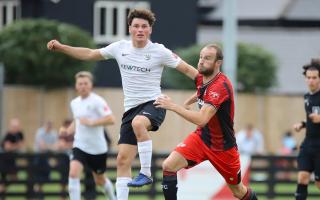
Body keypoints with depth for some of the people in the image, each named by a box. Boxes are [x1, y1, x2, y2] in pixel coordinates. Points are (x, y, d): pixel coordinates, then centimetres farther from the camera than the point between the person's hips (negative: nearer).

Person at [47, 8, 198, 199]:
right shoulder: (120, 47, 5)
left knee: (138, 123, -39)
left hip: (153, 104, -5)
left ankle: (146, 173, -27)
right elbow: (89, 54, 17)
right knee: (123, 159, -2)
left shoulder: (159, 51, -6)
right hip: (131, 108, 5)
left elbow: (187, 69, -1)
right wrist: (61, 47, 13)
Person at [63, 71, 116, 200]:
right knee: (73, 173, -21)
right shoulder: (74, 103, 7)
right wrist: (67, 132, 9)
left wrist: (91, 122, -26)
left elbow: (111, 119, -21)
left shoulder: (97, 101, -12)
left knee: (99, 180, 14)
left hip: (97, 148, -4)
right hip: (80, 146, 4)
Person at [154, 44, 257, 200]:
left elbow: (202, 119, -39)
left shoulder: (221, 86, -29)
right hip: (201, 137, 6)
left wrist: (173, 106, -40)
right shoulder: (201, 79, -4)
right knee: (168, 166, -18)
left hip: (223, 145, -6)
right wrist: (186, 103, 33)